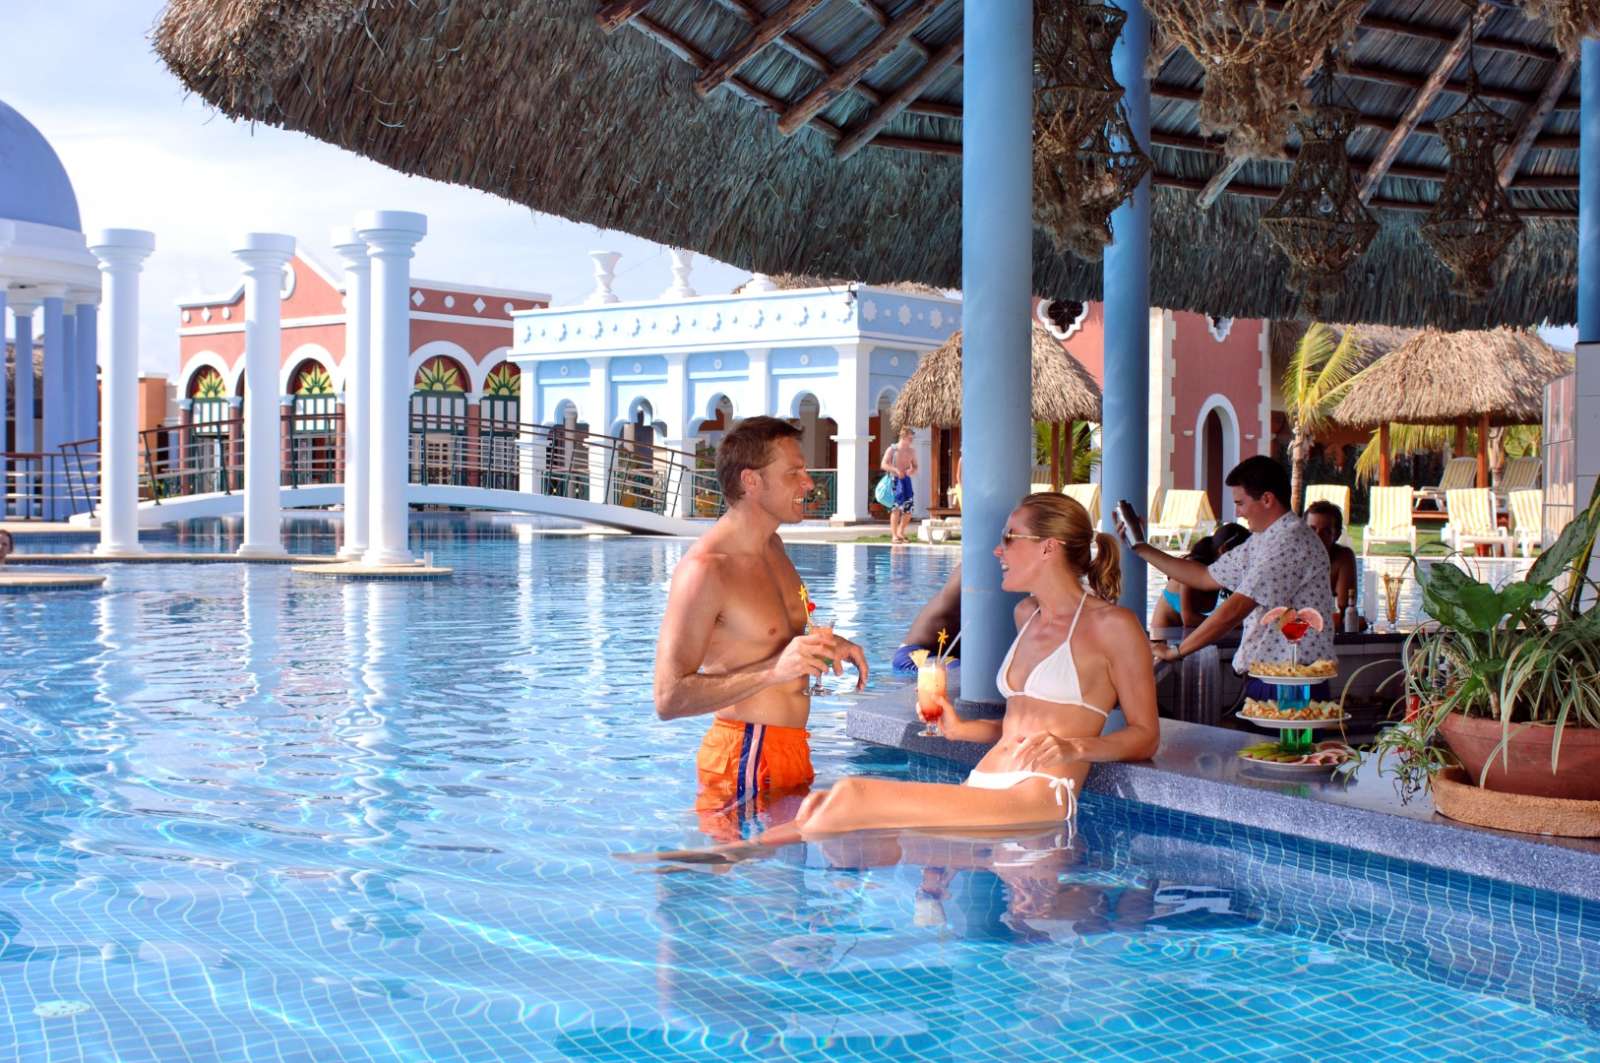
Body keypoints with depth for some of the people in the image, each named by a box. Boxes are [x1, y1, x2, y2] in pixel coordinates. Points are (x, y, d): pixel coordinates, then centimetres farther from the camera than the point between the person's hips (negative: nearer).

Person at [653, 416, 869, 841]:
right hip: (746, 757, -9)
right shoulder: (704, 570, -20)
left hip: (791, 752, 9)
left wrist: (826, 643, 7)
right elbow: (669, 699, -25)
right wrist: (775, 670, -32)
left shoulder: (771, 544, 9)